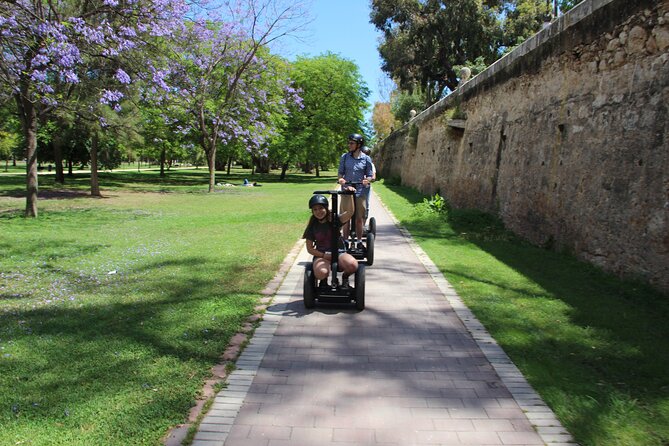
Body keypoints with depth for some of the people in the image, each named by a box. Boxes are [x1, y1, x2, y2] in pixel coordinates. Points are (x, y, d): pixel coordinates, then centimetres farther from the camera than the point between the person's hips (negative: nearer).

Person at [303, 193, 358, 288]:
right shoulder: (312, 226, 2)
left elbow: (350, 212, -22)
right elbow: (310, 248, 5)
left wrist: (350, 196, -36)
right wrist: (324, 255, -11)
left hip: (339, 253, 0)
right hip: (321, 255, 0)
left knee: (352, 265, -35)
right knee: (321, 273, -37)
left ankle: (345, 277, 3)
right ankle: (324, 280, 4)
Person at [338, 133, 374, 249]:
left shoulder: (366, 159, 1)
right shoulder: (344, 157, 3)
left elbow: (369, 175, 5)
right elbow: (340, 172, 8)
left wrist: (367, 180, -17)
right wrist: (341, 179, -14)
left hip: (360, 192, -1)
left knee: (359, 219, 5)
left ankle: (359, 242, 17)